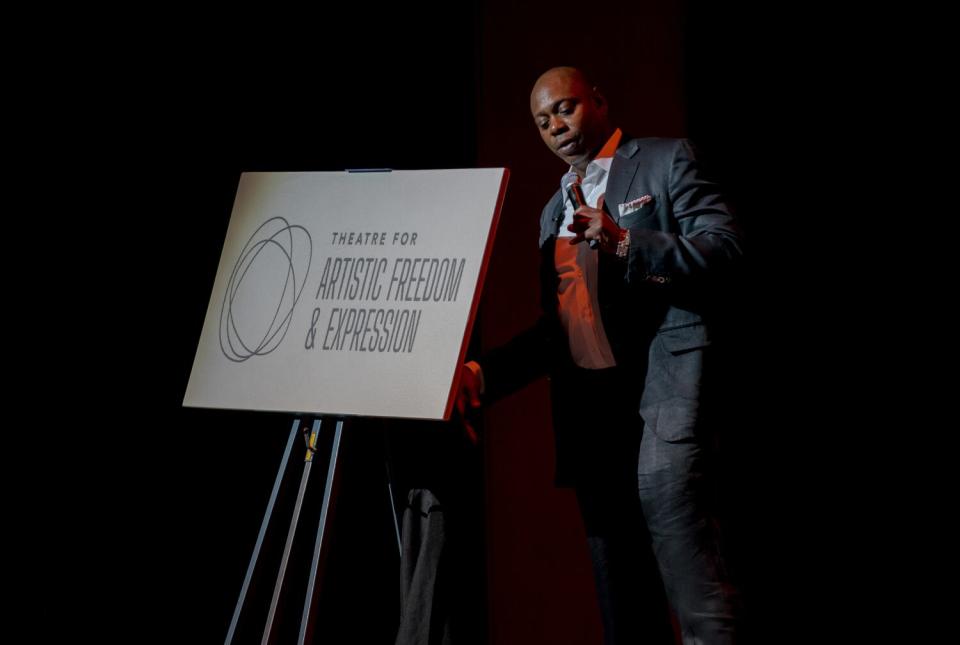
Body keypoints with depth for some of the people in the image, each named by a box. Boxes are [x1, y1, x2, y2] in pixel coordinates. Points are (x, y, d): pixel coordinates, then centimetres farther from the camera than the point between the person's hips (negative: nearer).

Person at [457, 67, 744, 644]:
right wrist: (487, 373, 7)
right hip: (589, 402, 7)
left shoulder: (666, 160, 6)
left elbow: (726, 245, -6)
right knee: (620, 593, 5)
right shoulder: (554, 211, 24)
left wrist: (626, 244, -17)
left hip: (663, 386, -7)